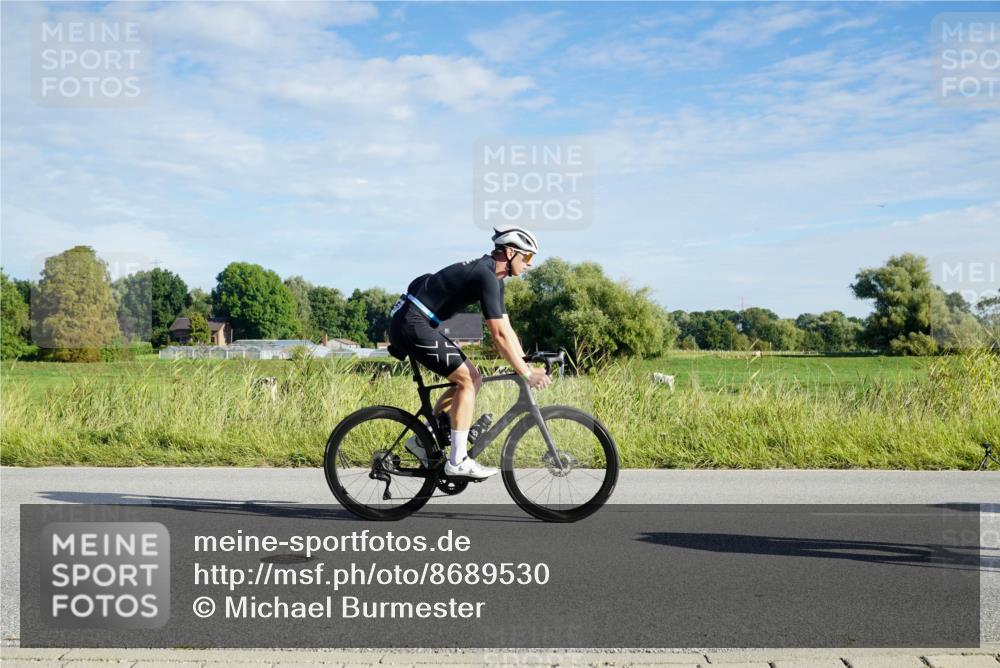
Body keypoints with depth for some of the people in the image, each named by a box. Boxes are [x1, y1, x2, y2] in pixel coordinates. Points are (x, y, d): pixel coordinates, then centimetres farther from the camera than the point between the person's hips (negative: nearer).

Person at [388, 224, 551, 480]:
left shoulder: (493, 277, 13)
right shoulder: (486, 276, -18)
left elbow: (507, 329, 16)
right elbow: (500, 335, -23)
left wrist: (528, 365, 10)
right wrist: (526, 374, -18)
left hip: (417, 325, 10)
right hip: (412, 325, -10)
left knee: (472, 378, 10)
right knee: (468, 380, -10)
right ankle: (458, 461, -8)